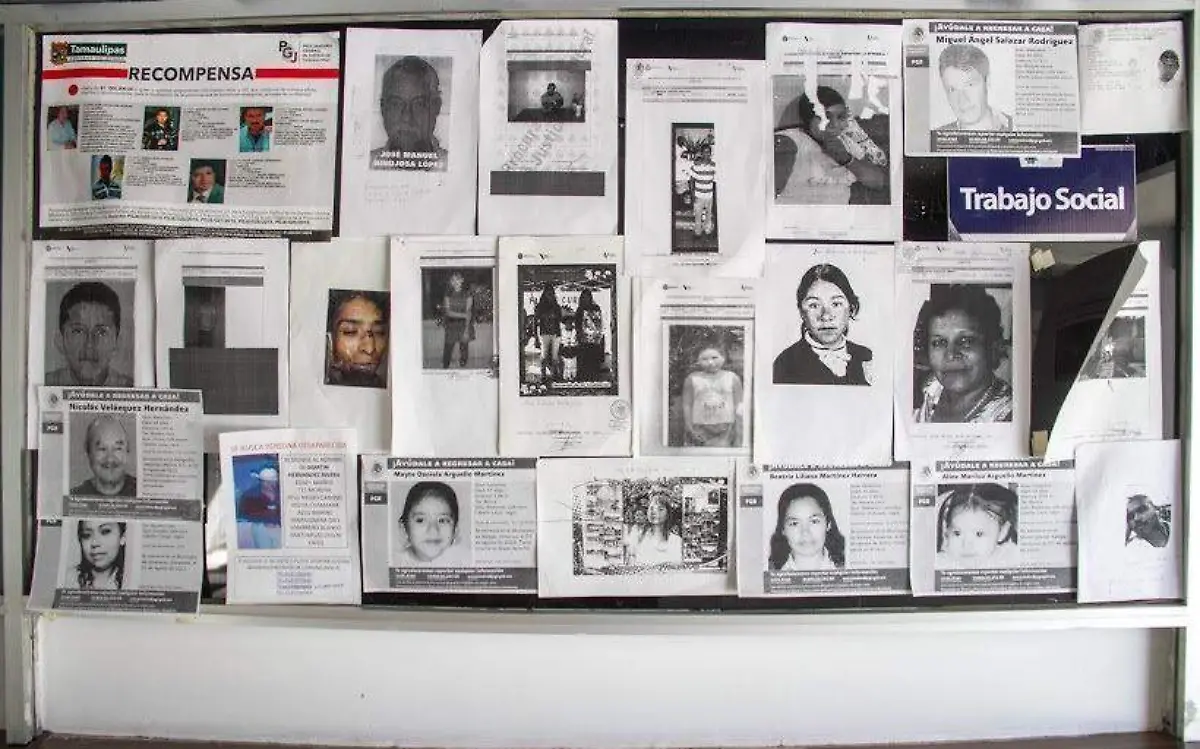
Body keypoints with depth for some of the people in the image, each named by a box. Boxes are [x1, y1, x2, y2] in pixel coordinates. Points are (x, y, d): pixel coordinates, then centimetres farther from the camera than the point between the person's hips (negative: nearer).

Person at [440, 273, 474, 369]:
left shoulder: (467, 295, -1)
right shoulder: (448, 295, 3)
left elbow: (468, 312, -8)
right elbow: (448, 312, -7)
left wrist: (466, 330, -17)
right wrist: (463, 315, -19)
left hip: (464, 326, -1)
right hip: (451, 327, 1)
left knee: (463, 350, 1)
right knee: (447, 351, -4)